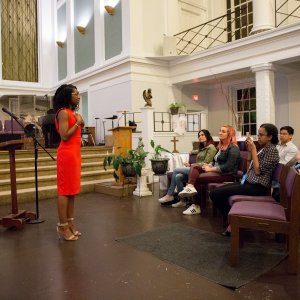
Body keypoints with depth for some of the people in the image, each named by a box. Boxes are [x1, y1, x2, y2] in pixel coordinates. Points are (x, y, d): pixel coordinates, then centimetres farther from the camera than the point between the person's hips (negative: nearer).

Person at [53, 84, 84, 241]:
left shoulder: (72, 113, 18)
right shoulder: (63, 112, -9)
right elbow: (64, 136, -17)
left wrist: (80, 124, 8)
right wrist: (78, 123, -10)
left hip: (75, 153, 10)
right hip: (67, 154, -10)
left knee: (72, 190, 10)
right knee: (65, 190, -5)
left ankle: (69, 223, 17)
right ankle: (63, 226, 3)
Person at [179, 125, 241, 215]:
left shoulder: (233, 148, -11)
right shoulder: (221, 146, 19)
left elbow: (228, 167, -20)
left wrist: (211, 169, -16)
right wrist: (209, 165, 0)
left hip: (227, 175, -9)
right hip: (216, 171, 9)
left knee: (197, 177, -20)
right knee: (195, 168, -9)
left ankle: (196, 206, -11)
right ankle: (190, 187, -31)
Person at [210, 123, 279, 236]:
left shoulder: (272, 150, -12)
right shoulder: (265, 148, 15)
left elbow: (258, 171, -17)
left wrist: (253, 150, -15)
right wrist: (251, 150, 7)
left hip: (257, 187, -10)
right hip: (250, 182, 10)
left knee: (215, 194, -17)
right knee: (216, 191, 6)